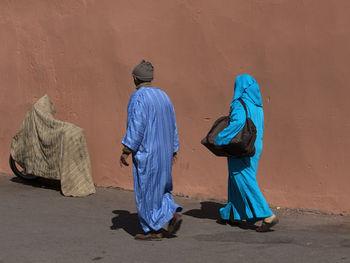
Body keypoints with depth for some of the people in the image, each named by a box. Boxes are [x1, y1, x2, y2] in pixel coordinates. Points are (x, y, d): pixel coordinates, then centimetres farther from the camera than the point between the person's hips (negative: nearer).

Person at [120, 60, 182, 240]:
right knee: (159, 186, 20)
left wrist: (125, 151, -16)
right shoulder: (163, 95, 11)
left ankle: (153, 230, 8)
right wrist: (173, 150, 20)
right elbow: (173, 126, 13)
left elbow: (136, 126, -21)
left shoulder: (138, 97, -13)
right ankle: (173, 214, 2)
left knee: (146, 189, 3)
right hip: (164, 151, 8)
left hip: (145, 152, -7)